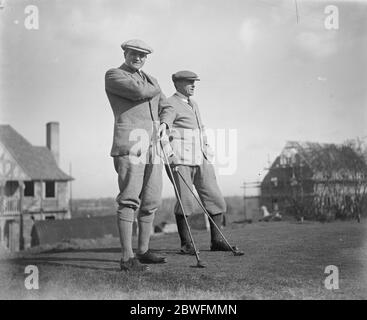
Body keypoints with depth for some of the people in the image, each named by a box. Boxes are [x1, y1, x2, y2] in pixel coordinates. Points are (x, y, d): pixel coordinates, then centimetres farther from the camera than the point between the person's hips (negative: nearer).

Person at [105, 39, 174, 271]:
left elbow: (167, 107, 27)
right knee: (129, 200, -12)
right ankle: (127, 258, -11)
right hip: (130, 142, -7)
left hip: (153, 146, 7)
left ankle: (143, 251, 21)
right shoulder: (113, 75, 4)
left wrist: (163, 124, 5)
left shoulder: (150, 80, 26)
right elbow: (139, 92, -13)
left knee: (151, 201, 9)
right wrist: (155, 89, 8)